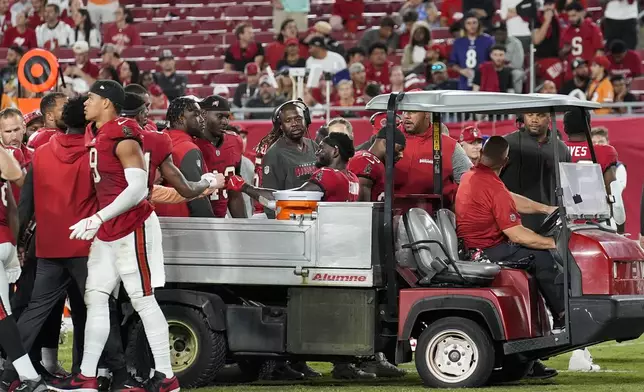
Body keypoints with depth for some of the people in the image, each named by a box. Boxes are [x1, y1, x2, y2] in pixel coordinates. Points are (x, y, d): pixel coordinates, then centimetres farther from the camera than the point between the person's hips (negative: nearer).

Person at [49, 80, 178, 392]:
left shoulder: (123, 139, -16)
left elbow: (138, 189, -22)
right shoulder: (94, 136, 11)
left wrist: (97, 219, -24)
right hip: (107, 231, 9)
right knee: (95, 297, 6)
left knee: (143, 300, -6)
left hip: (133, 227, -9)